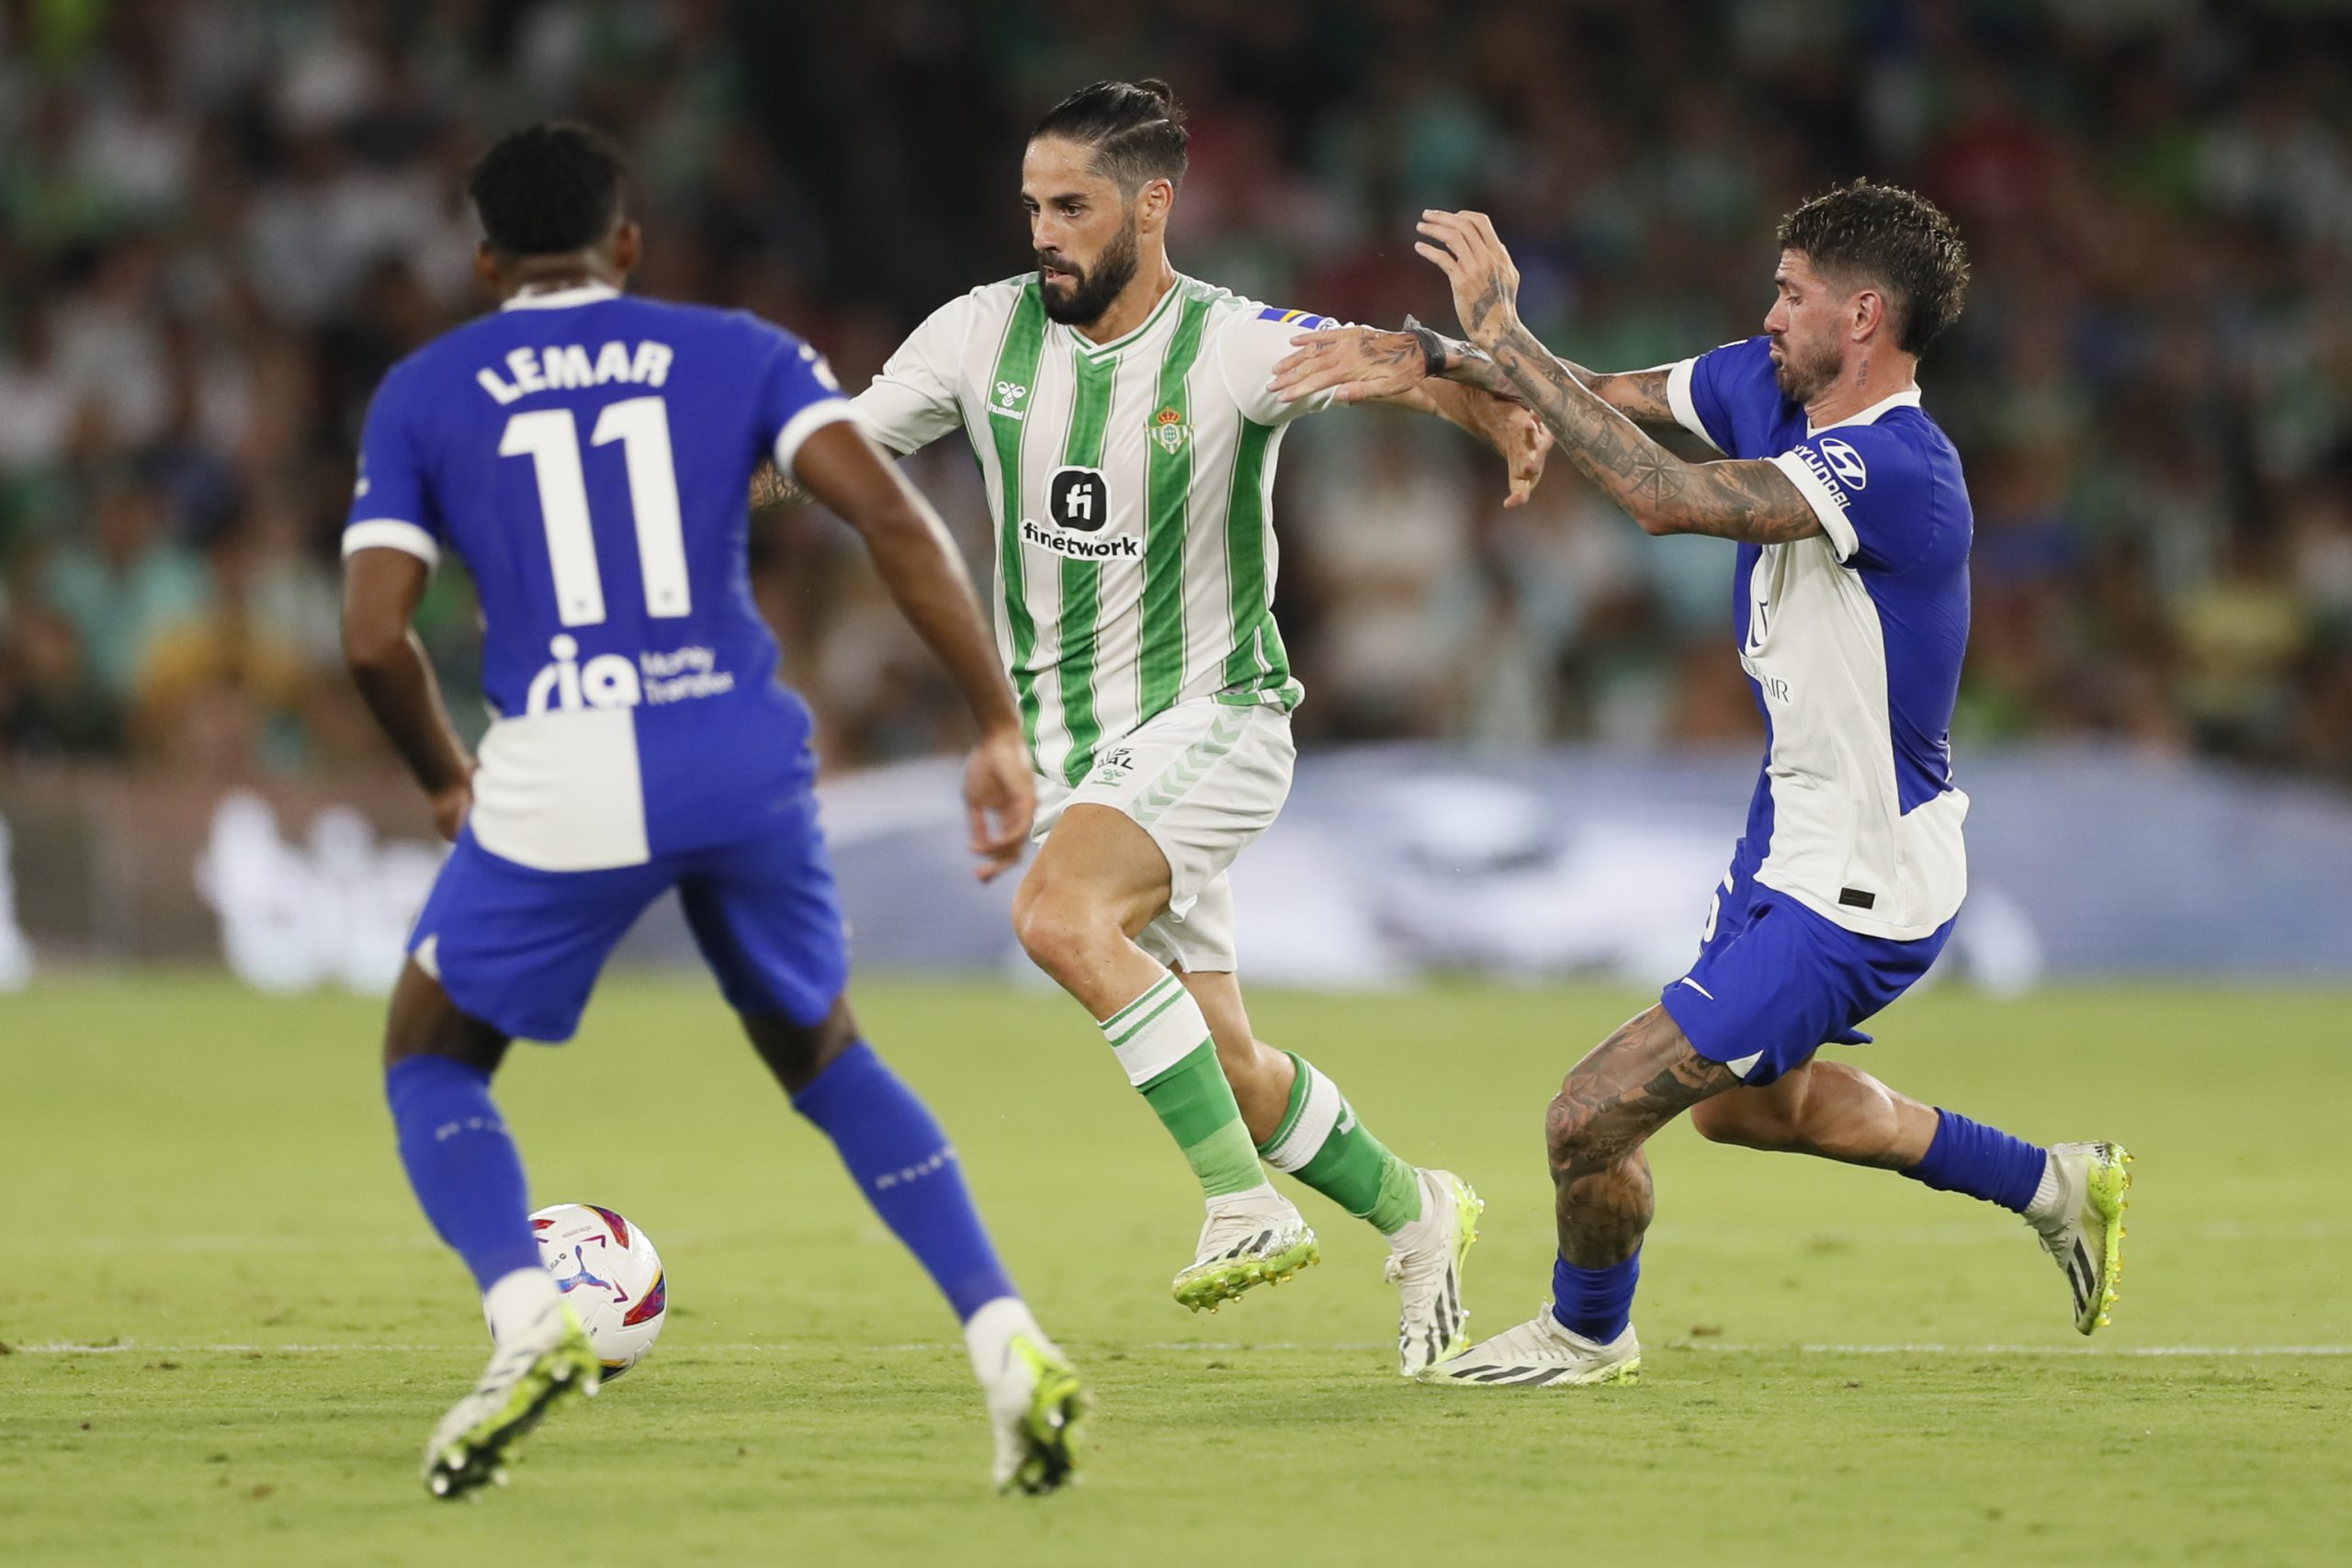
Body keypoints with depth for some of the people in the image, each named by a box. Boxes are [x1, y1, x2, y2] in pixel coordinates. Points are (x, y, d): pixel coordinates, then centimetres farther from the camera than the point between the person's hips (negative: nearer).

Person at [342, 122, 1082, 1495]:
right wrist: (1001, 728, -1)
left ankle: (527, 1317, -8)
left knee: (432, 1064, 19)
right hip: (746, 763, 2)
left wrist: (447, 784, 21)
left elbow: (375, 635, 3)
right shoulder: (739, 354, 13)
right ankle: (1007, 1342, 9)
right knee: (824, 1059, 25)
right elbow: (895, 518, -2)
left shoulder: (424, 396, 11)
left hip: (562, 772, -2)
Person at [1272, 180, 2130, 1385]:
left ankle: (1588, 1331, 23)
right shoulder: (1767, 384, -2)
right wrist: (1426, 359, -8)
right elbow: (1605, 397, 8)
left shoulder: (1899, 468, -31)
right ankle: (2050, 1185, 42)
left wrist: (1505, 336, -36)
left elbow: (1665, 497, -39)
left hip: (1856, 896, -10)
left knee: (1593, 1117, -8)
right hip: (1797, 834, 10)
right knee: (1741, 1099, 30)